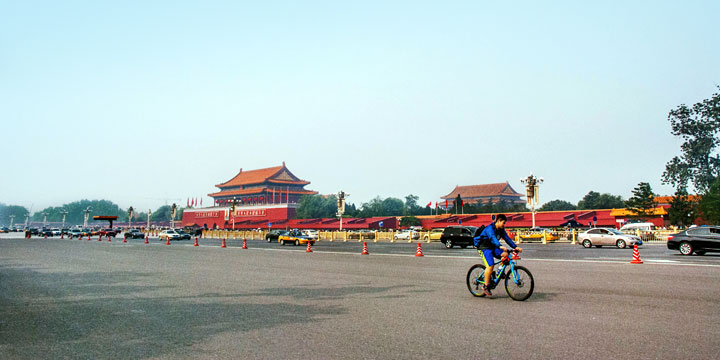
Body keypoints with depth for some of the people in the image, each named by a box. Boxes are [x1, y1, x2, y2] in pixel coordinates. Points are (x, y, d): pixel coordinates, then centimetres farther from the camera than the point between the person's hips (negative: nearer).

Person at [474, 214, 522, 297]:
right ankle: (485, 286, -11)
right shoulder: (490, 228, -20)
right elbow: (493, 238, -36)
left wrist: (515, 247, -8)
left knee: (505, 254, -16)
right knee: (490, 266, -21)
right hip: (484, 248, -8)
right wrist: (500, 246, -51)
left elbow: (507, 238, 5)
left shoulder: (501, 230, 7)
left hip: (493, 247, 8)